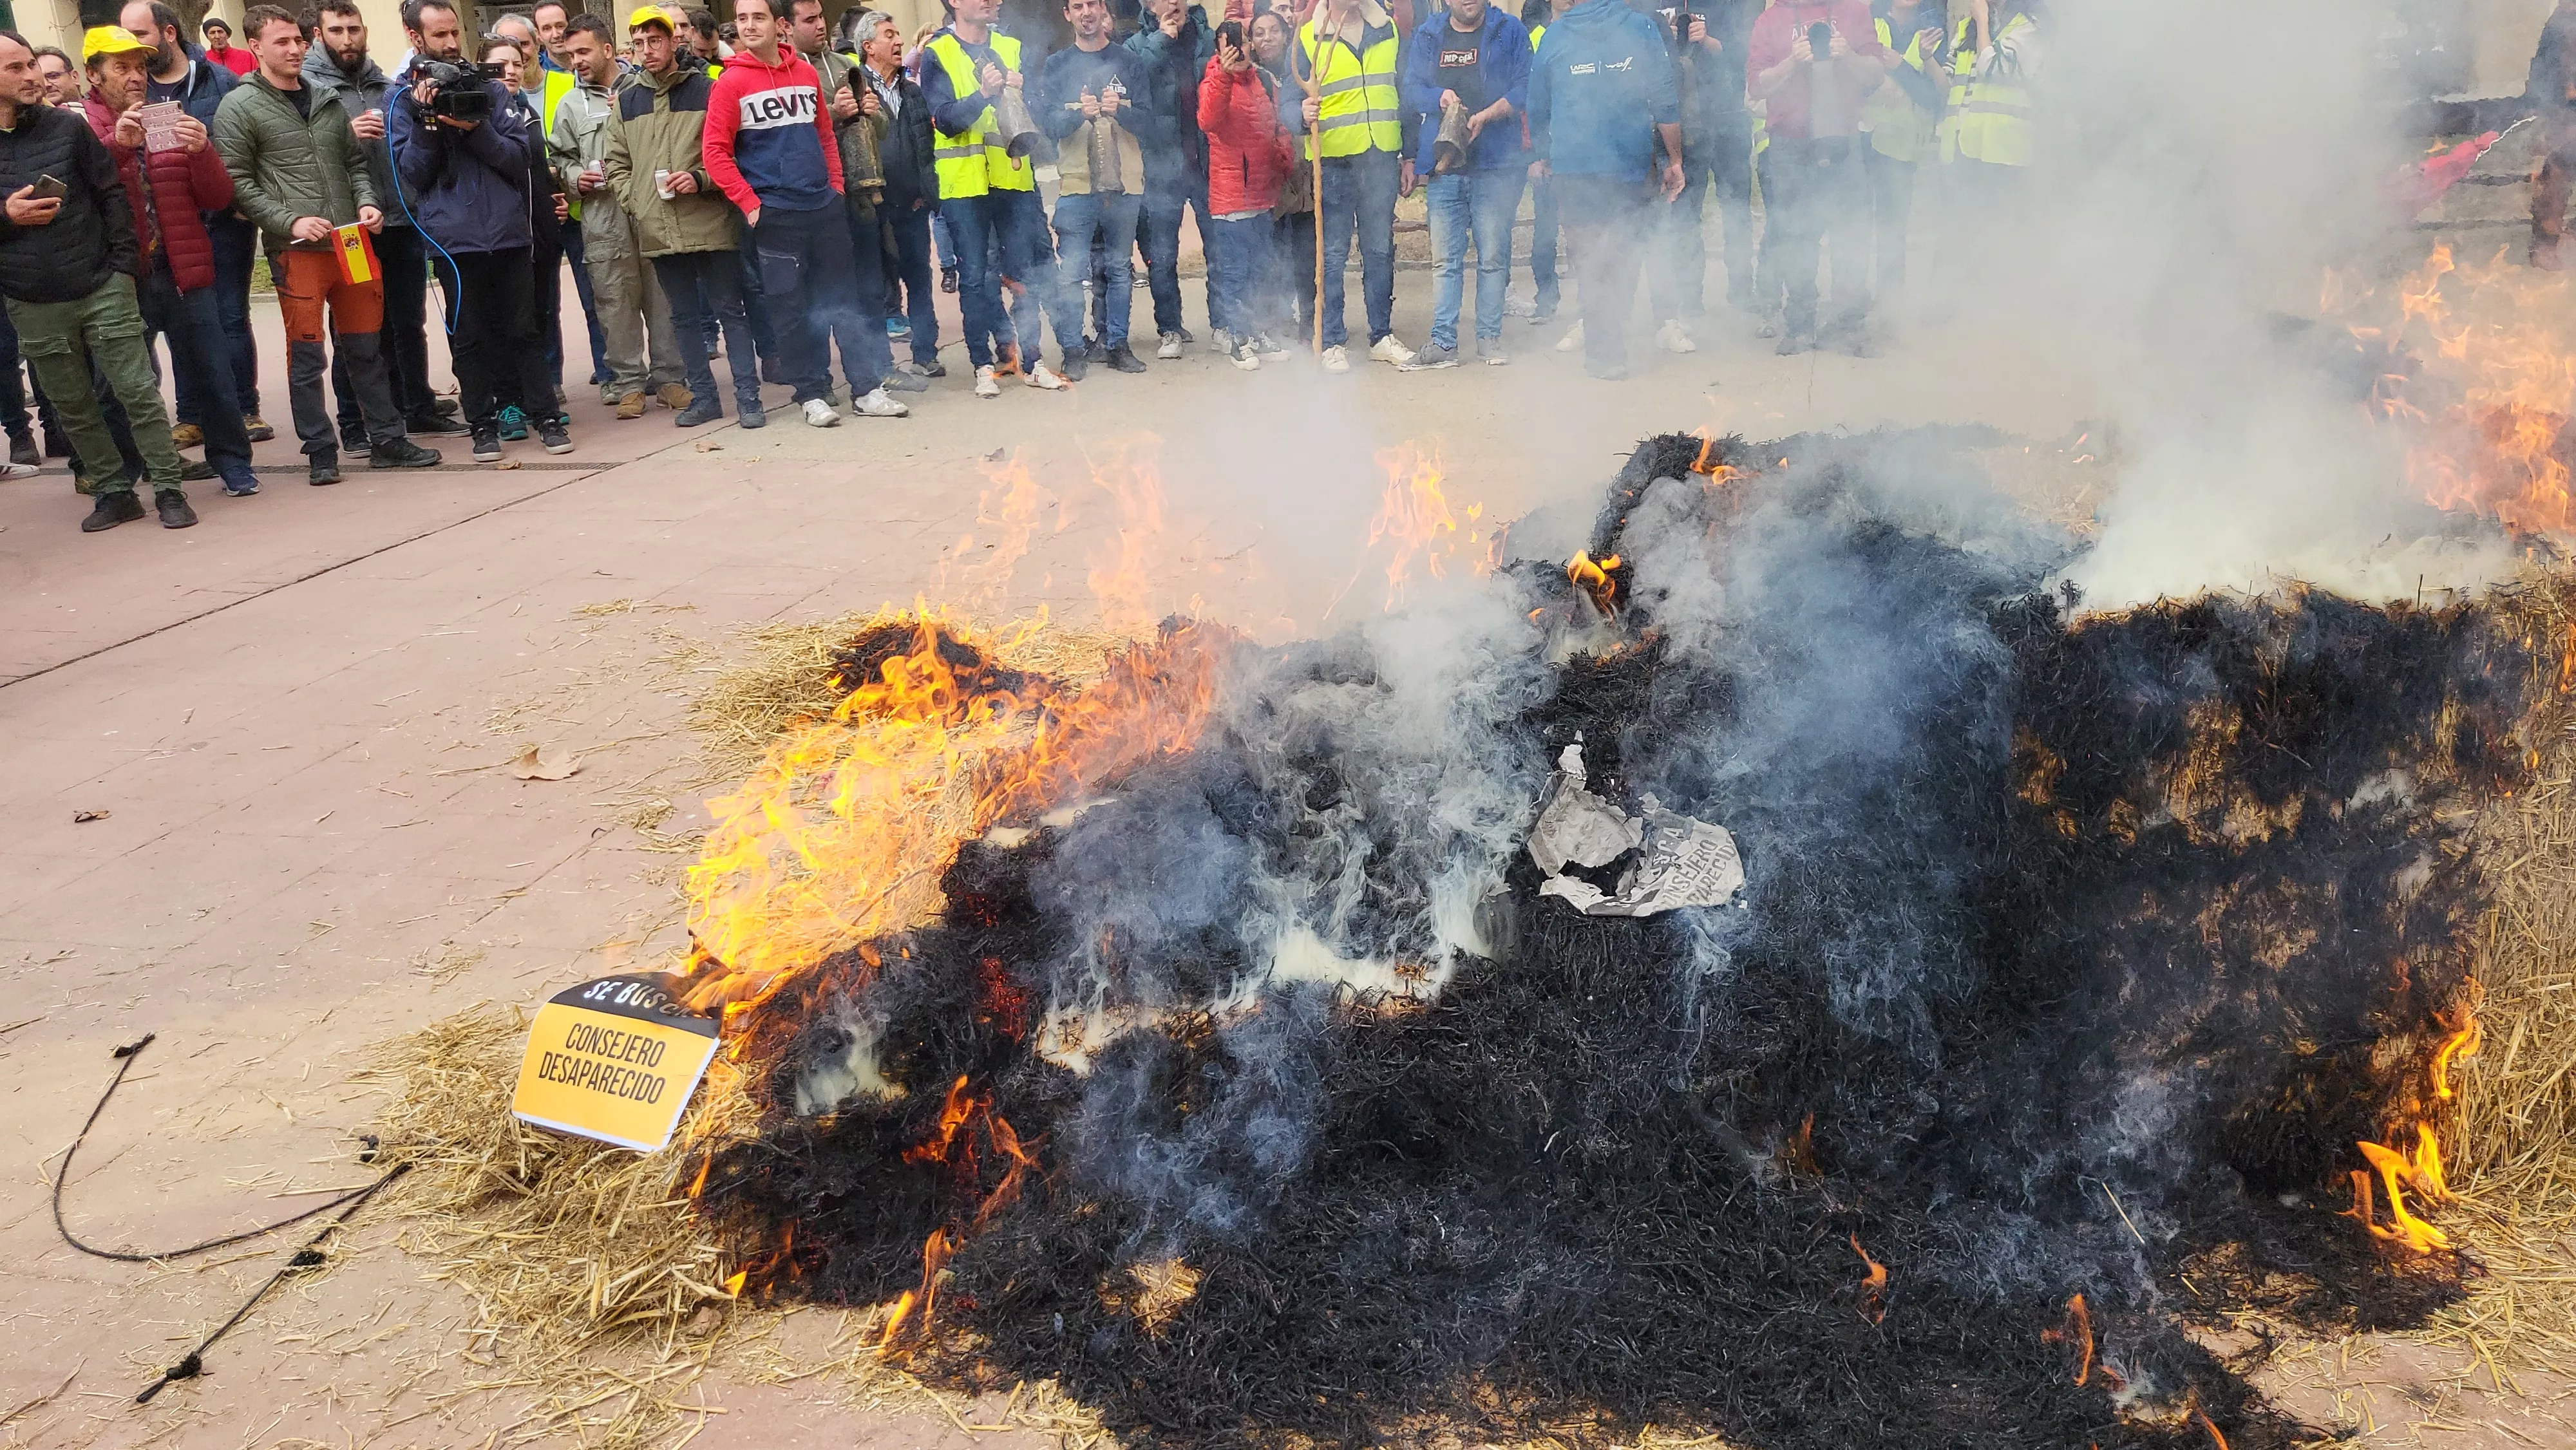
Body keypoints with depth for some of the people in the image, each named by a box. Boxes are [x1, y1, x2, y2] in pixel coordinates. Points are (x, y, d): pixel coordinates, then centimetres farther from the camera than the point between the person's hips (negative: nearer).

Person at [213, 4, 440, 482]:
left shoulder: (328, 99, 15)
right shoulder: (239, 108, -1)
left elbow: (355, 162, 20)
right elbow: (237, 183, -6)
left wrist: (366, 202, 0)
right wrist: (290, 221, -16)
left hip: (352, 242, 5)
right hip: (295, 249, -5)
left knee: (367, 347, 10)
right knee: (307, 355, 0)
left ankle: (387, 440, 18)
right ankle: (320, 453, 8)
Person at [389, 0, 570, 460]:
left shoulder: (489, 88, 9)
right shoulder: (404, 98, 5)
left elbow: (521, 156, 0)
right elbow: (411, 172, -2)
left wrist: (475, 129, -15)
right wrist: (426, 122, -15)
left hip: (509, 230, 1)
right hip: (453, 237, -1)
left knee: (521, 330, 5)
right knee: (468, 336, 5)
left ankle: (546, 415, 12)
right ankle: (484, 424, 12)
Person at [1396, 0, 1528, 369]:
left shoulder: (1509, 31, 4)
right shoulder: (1427, 36, 13)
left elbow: (1523, 88, -4)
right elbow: (1411, 88, 8)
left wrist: (1486, 115, -17)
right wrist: (1440, 98, -12)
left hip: (1496, 163, -2)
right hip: (1443, 164, 2)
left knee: (1493, 256, 2)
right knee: (1444, 259, 2)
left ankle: (1490, 338, 11)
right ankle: (1443, 343, 4)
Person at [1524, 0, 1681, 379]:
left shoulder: (1555, 34, 3)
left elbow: (1537, 107, 11)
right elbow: (1666, 102, -2)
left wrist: (1540, 157, 26)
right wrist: (1674, 160, 8)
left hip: (1572, 168, 1)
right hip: (1630, 166, -1)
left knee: (1589, 261, 8)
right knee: (1622, 260, 10)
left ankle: (1603, 351, 7)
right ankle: (1610, 346, 7)